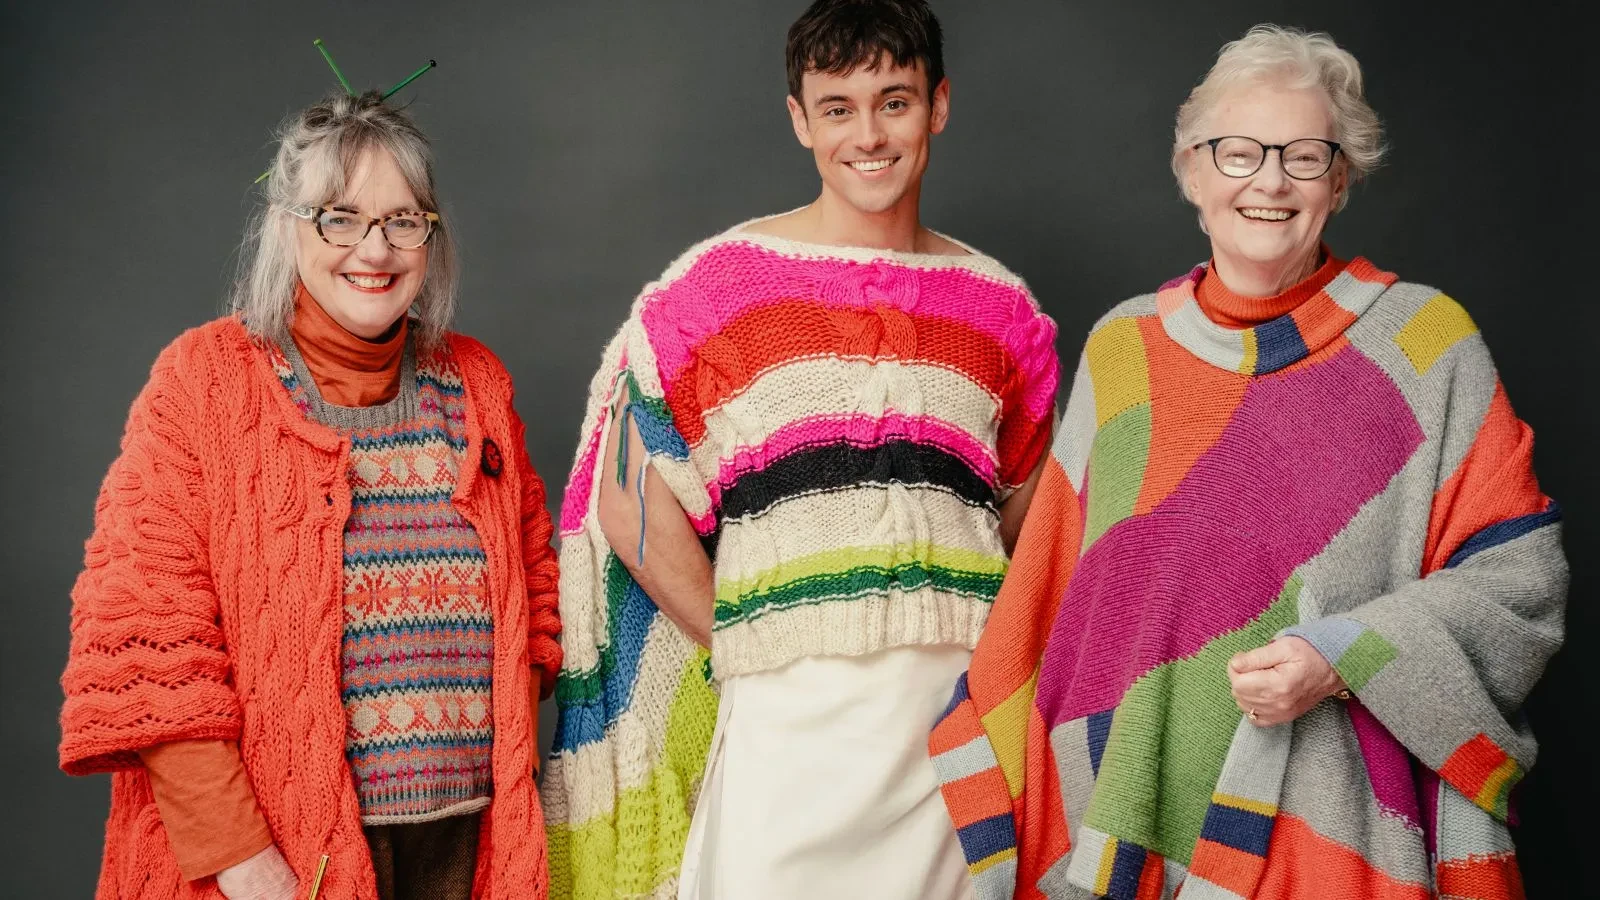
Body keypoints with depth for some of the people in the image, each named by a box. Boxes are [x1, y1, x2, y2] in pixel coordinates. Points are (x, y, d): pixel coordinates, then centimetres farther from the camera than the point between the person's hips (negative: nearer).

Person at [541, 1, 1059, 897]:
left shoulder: (1002, 307, 9)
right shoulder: (719, 286, 1)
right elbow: (633, 505, 0)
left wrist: (970, 644, 4)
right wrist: (745, 649, -2)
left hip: (960, 718, 3)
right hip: (788, 719, -2)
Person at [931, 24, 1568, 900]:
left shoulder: (1427, 344, -2)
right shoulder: (1120, 348, 6)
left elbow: (1515, 576, -4)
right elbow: (1050, 590, 9)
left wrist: (1342, 658, -17)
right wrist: (995, 778, 7)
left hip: (1336, 824, -2)